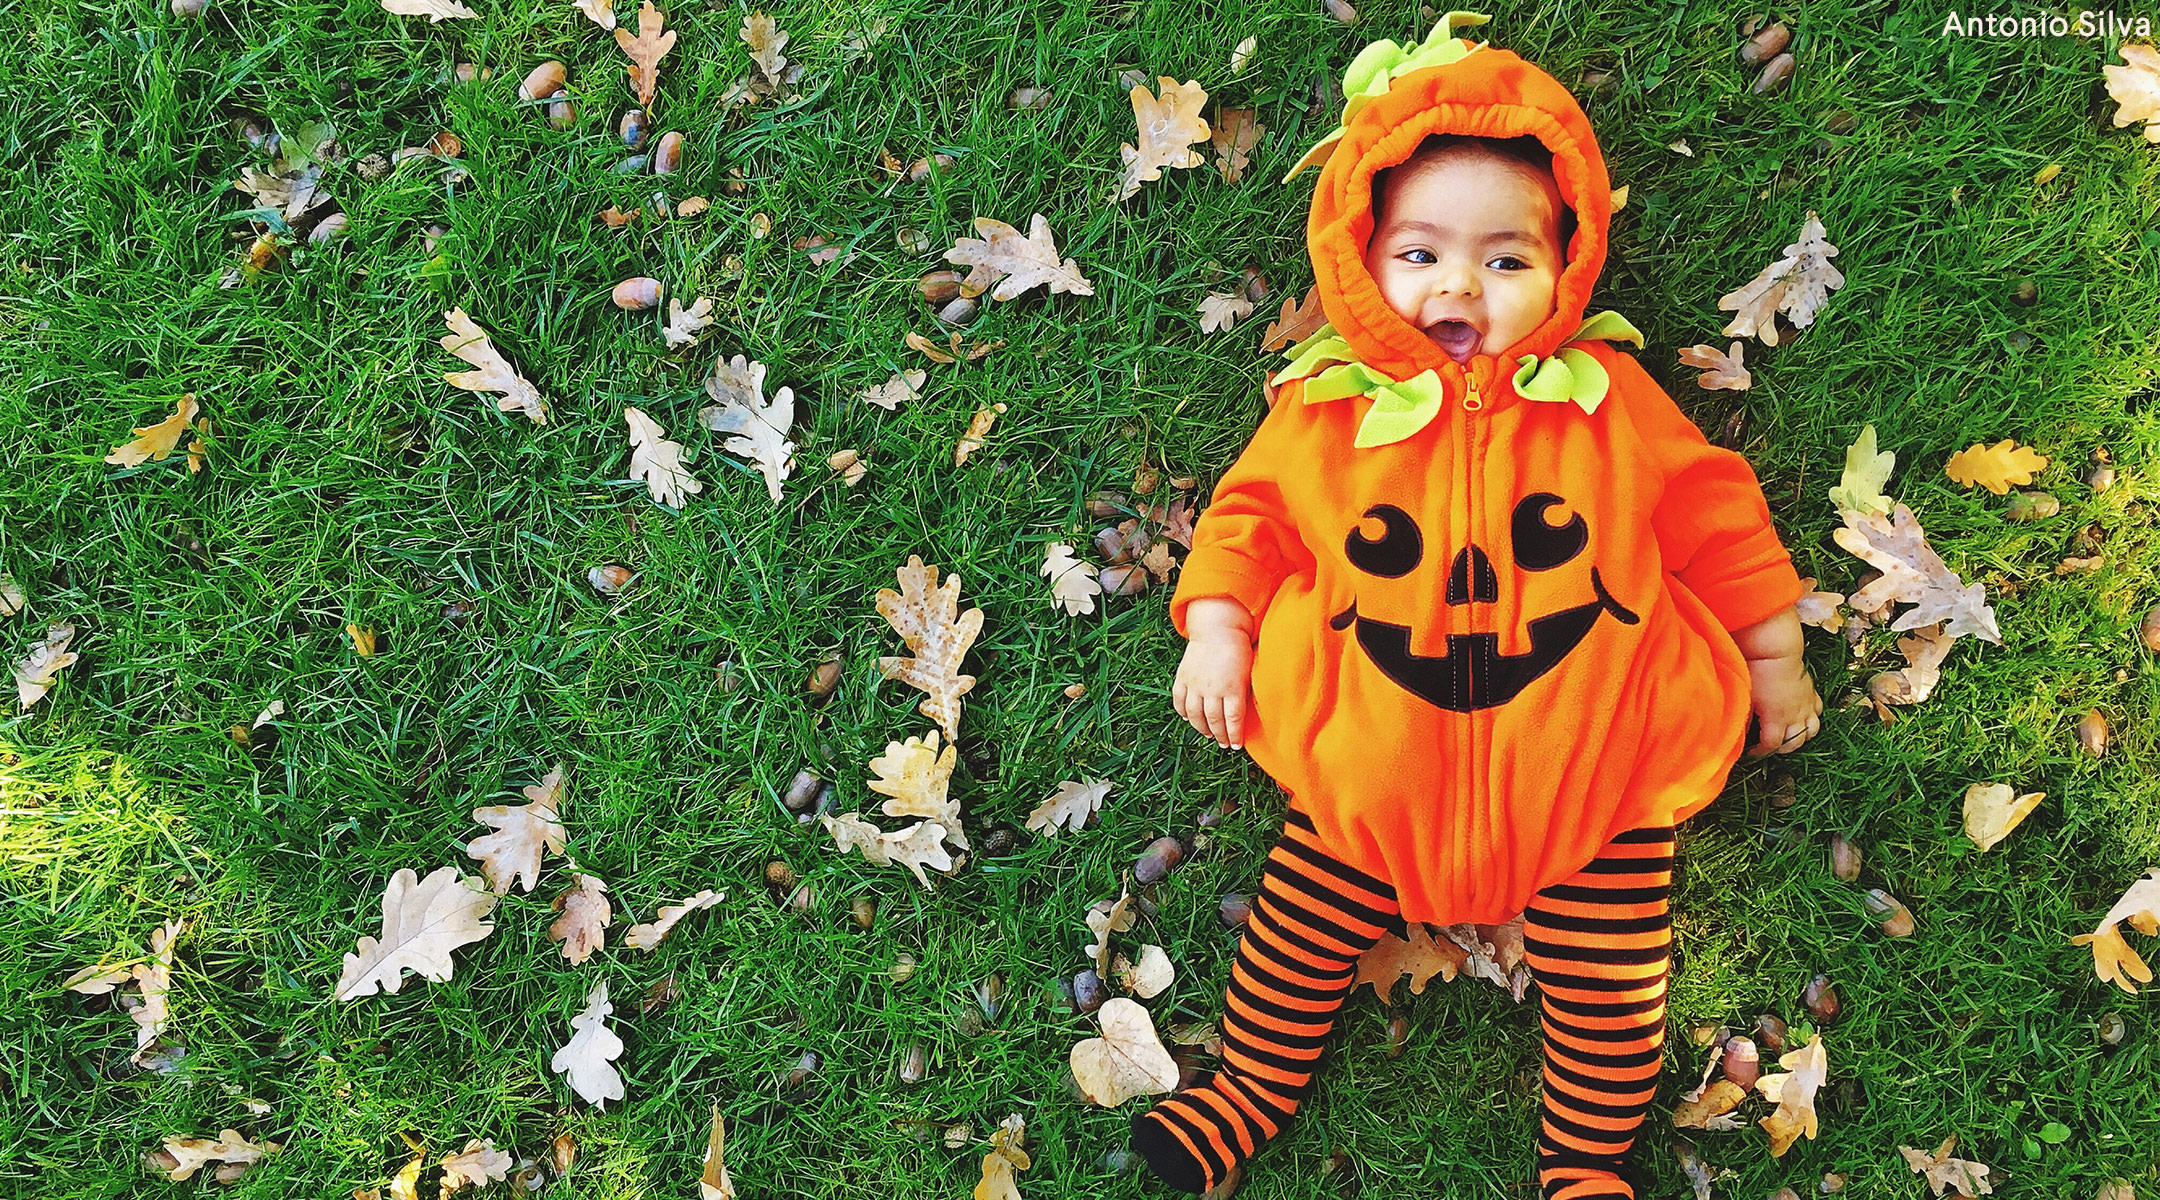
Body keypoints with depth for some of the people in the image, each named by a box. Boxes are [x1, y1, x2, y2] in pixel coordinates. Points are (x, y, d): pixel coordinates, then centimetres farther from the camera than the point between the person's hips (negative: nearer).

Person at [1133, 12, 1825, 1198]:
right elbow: (1250, 510, 10)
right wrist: (1217, 626, -3)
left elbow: (1713, 512, 8)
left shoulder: (1606, 399, -1)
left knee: (1605, 971, 6)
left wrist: (1774, 660, 13)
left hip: (1589, 767, 0)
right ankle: (1250, 1088, 31)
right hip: (1375, 769, 1)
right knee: (1304, 920, 7)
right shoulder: (1326, 410, -2)